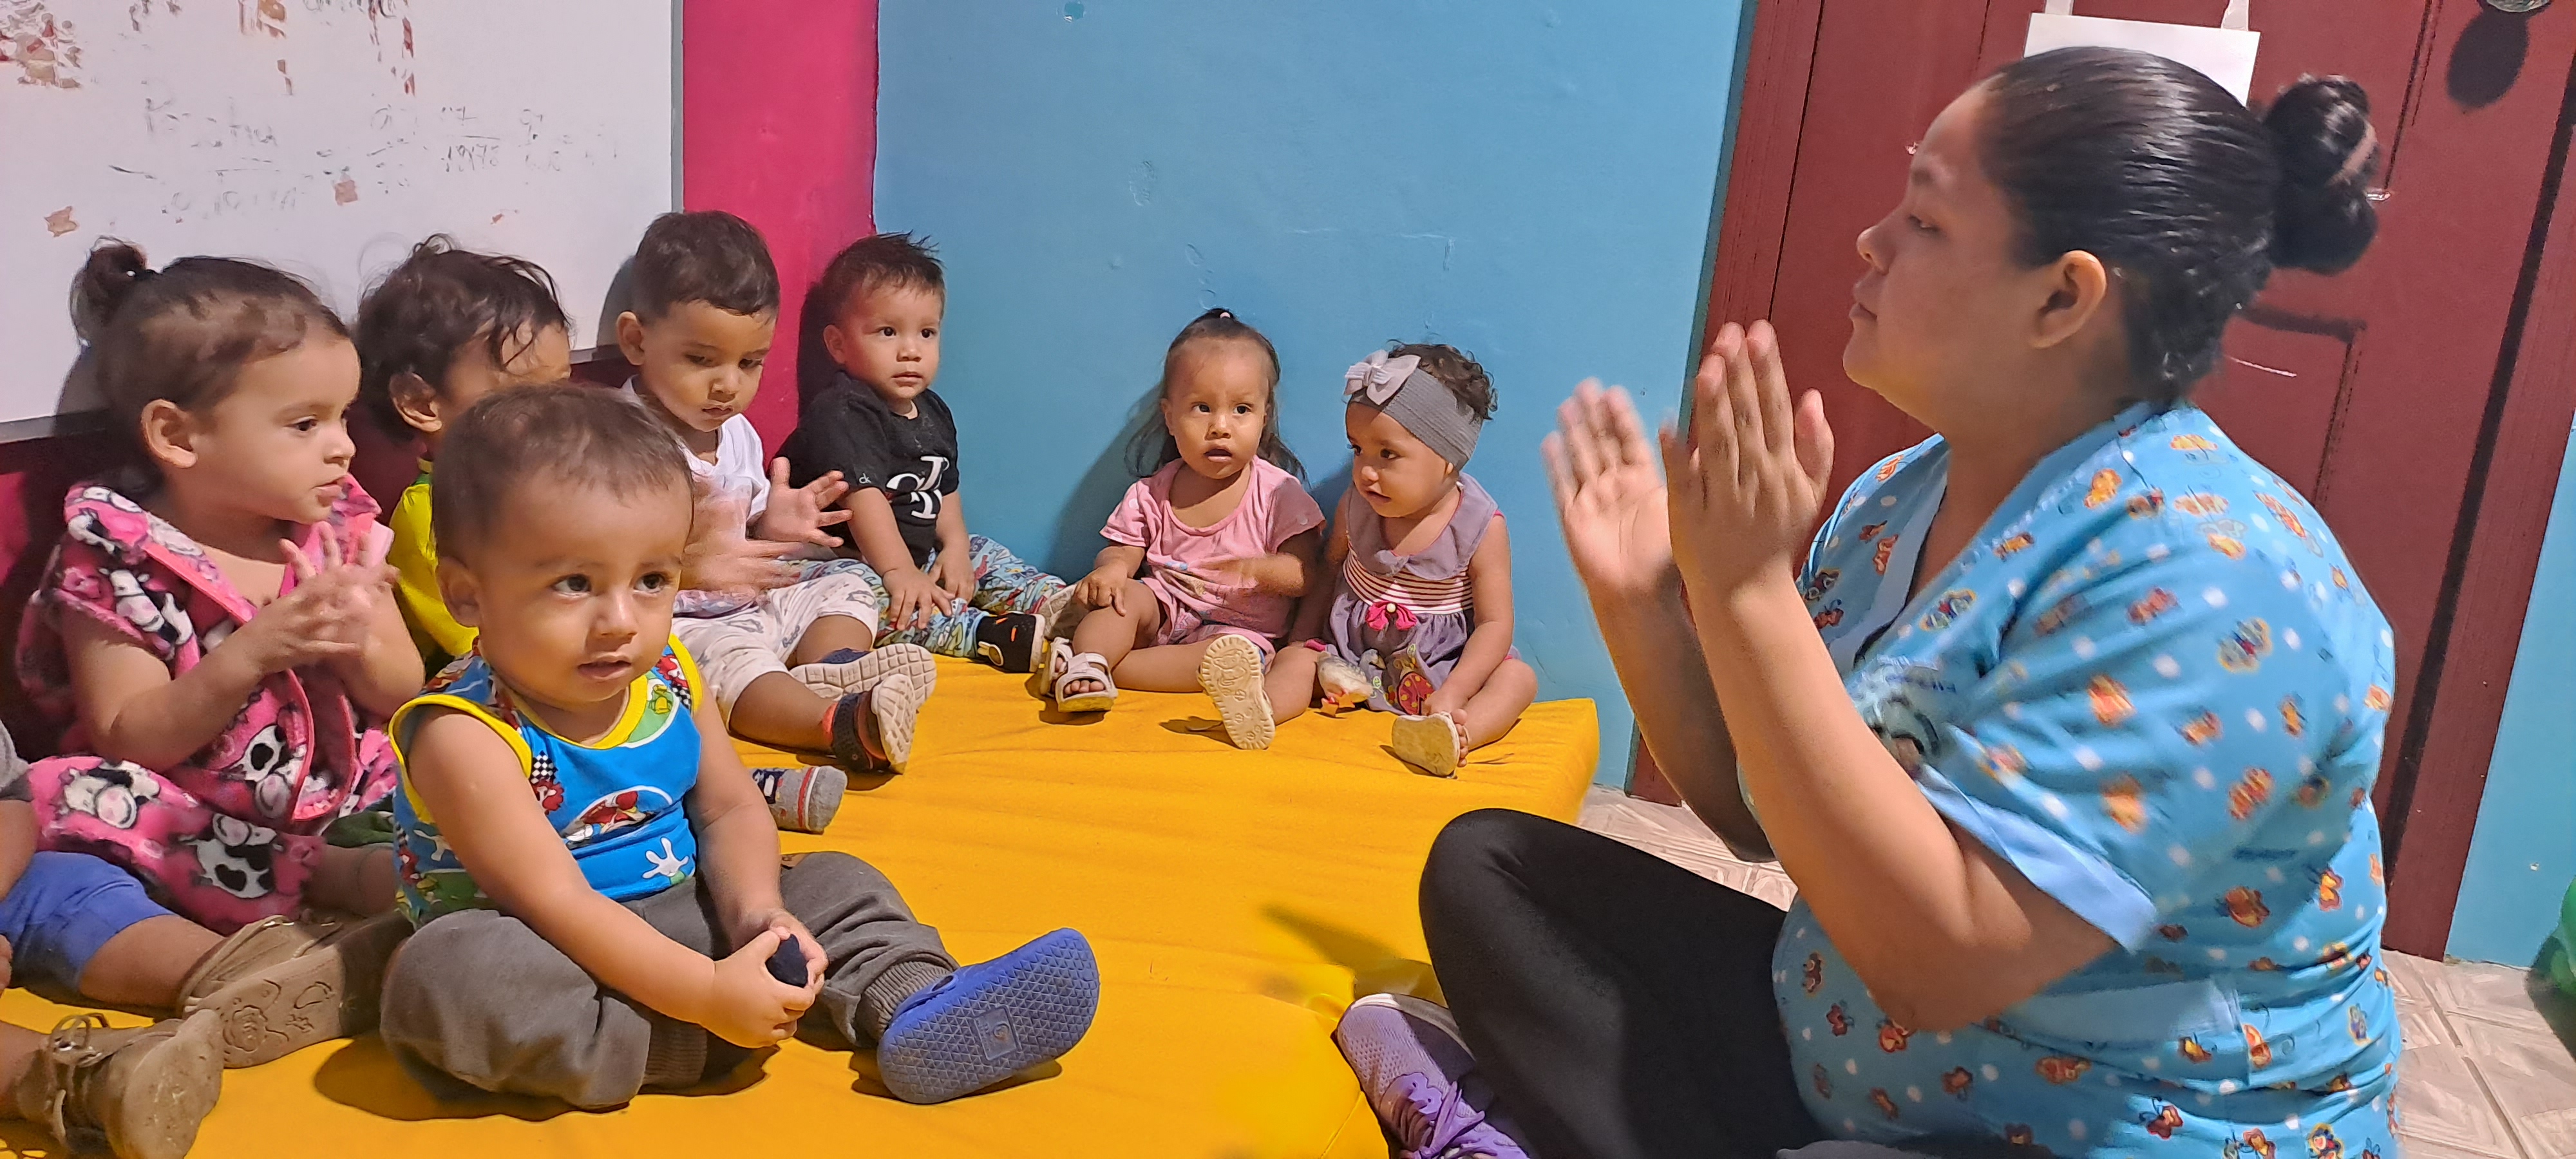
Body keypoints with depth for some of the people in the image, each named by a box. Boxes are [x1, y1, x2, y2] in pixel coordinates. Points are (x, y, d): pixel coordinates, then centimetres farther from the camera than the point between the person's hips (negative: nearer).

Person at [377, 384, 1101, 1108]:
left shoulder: (668, 681, -5)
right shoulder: (464, 735, -24)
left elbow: (732, 812, 4)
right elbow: (555, 903, -29)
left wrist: (755, 910, -16)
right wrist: (705, 993, -32)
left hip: (678, 916, 7)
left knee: (834, 882, 3)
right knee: (441, 972, -36)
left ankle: (914, 1002, -21)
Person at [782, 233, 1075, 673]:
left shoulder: (934, 413, 11)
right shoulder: (840, 414, -19)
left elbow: (945, 491, 16)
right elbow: (863, 496, -27)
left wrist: (955, 547, -1)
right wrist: (899, 571, -33)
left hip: (922, 552, 10)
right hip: (849, 561, -10)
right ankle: (987, 634, -51)